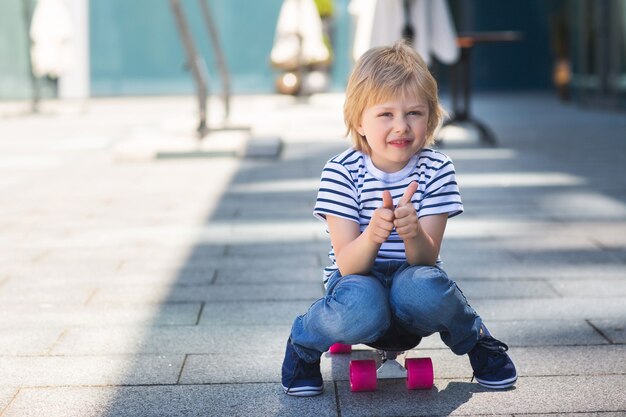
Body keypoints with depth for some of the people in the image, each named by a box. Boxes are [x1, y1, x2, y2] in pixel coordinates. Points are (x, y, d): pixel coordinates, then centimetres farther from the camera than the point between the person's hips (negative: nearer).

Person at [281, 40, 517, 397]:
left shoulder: (436, 170, -10)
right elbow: (348, 265, -19)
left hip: (412, 277, 1)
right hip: (360, 279, -1)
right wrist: (372, 236, -42)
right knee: (362, 309, -37)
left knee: (423, 288, -36)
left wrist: (414, 234, -42)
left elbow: (427, 258, -17)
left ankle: (476, 340, -3)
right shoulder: (341, 173, -13)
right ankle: (302, 342, -3)